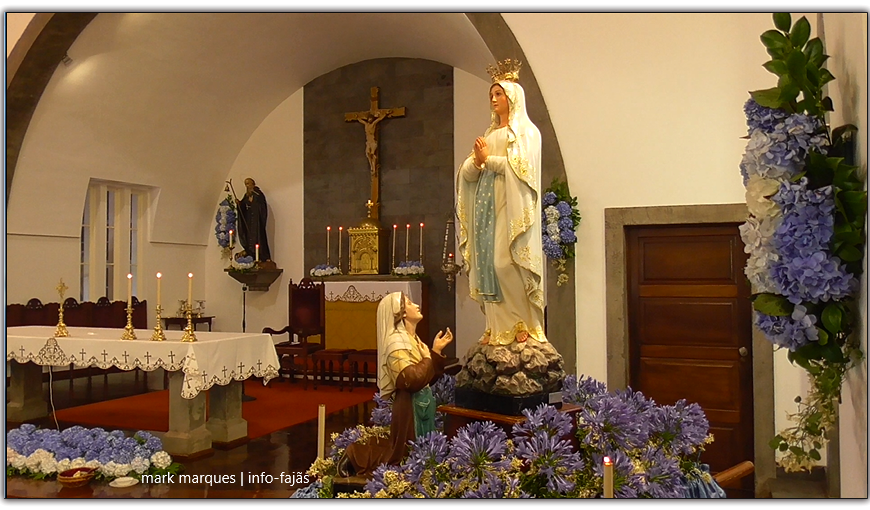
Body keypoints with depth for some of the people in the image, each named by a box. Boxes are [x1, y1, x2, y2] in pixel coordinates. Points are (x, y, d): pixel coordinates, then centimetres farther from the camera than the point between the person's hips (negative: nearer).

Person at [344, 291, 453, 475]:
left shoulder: (412, 339, 13)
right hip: (410, 407, -9)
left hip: (423, 404, 9)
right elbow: (412, 380, -28)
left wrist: (437, 351, 3)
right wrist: (433, 353, -17)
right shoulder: (396, 342, -16)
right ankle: (360, 457, 11)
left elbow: (430, 377, 14)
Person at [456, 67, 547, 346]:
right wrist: (476, 162, -6)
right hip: (486, 205, 6)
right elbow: (466, 172, 15)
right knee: (487, 263, -2)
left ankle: (524, 325, -7)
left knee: (507, 262, -15)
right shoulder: (489, 134, 23)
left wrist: (488, 160, -5)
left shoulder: (526, 130, 6)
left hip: (511, 205, -6)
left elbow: (521, 164, -11)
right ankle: (497, 328, 0)